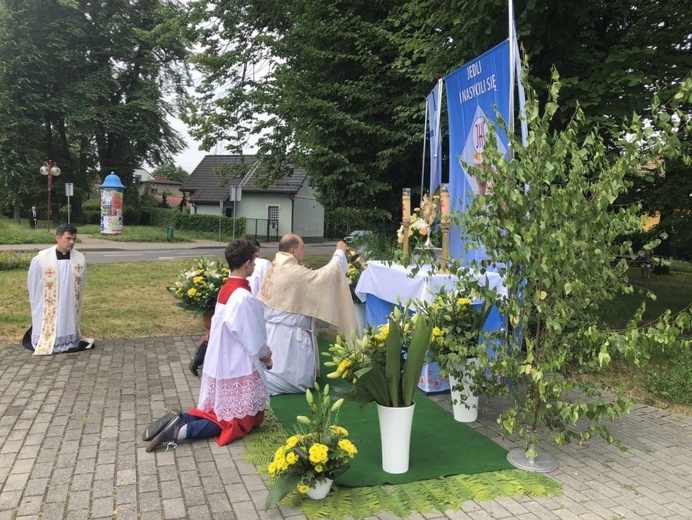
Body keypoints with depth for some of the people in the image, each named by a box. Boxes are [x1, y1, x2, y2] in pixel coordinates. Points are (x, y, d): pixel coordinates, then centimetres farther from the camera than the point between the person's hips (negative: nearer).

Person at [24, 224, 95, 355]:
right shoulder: (40, 260, -13)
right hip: (47, 312, -2)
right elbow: (32, 287, 0)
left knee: (69, 346, 10)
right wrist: (36, 308, 8)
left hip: (70, 313, 2)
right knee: (44, 344, 8)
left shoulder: (80, 260, -6)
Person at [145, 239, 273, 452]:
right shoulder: (244, 298, -23)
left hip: (219, 365, 9)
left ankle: (179, 419, 2)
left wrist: (262, 351, 9)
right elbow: (254, 342, -18)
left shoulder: (224, 290, 5)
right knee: (239, 420, 4)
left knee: (220, 412, 20)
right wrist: (265, 355, 3)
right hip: (237, 369, -8)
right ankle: (181, 430, -10)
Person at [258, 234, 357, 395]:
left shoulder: (276, 267, 7)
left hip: (274, 331, 9)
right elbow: (325, 275, -16)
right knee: (297, 379, 1)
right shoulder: (294, 272, -21)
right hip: (287, 334, -9)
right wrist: (340, 252, -2)